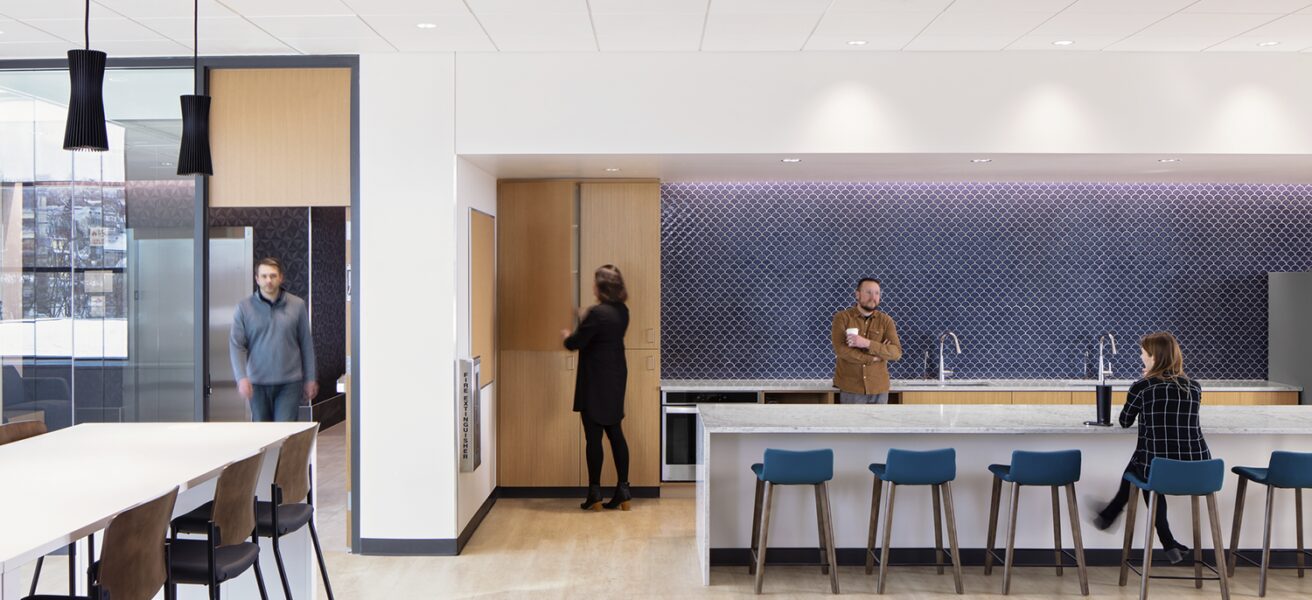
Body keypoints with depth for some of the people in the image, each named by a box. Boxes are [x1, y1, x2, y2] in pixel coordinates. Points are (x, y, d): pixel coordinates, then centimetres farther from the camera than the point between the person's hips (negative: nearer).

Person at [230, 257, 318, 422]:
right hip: (258, 383, 1)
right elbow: (236, 345, -4)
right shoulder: (245, 308, 0)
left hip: (289, 383, -1)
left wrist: (310, 379, 6)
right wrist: (241, 377, -17)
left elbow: (306, 344, 5)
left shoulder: (297, 305, 0)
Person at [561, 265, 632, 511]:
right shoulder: (622, 311, 5)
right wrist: (586, 320, 27)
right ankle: (623, 491, 13)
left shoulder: (597, 313, -20)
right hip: (616, 380, 8)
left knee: (593, 437, 1)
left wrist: (567, 335, 7)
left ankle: (595, 493, 7)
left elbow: (575, 343, -15)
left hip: (596, 383, -8)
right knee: (615, 434, 11)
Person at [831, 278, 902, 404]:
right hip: (850, 388, -2)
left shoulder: (886, 320, 4)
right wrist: (874, 357, -11)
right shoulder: (842, 317, -1)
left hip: (879, 389, 2)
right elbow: (840, 349, -14)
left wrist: (867, 343, -19)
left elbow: (896, 352, -7)